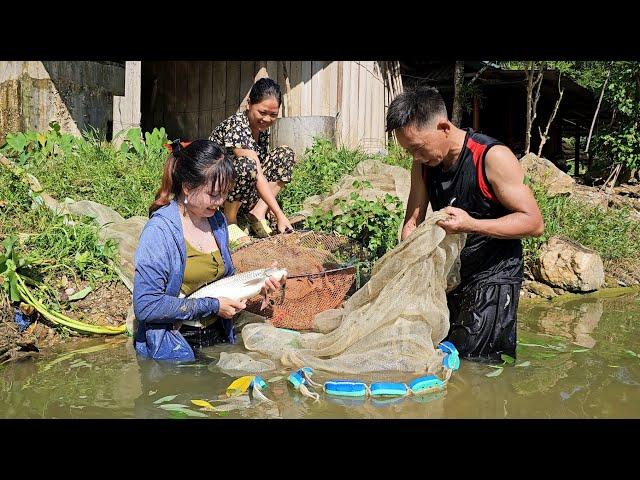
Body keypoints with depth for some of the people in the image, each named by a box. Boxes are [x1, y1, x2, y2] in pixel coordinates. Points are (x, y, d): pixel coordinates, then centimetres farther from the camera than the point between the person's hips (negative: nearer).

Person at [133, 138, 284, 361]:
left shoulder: (217, 220, 8)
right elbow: (146, 306, -21)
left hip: (218, 340, 6)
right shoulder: (160, 230, -15)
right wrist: (212, 306, -16)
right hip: (174, 349, -6)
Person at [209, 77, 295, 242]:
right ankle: (229, 222, -15)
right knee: (246, 166, -38)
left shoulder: (262, 129, 2)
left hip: (244, 195, 8)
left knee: (286, 154, -1)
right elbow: (257, 175, -31)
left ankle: (257, 213, -7)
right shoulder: (236, 126, -25)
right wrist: (280, 216, -34)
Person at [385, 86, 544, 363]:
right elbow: (413, 221, 8)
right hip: (448, 274, 6)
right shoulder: (424, 163, -1)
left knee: (473, 364, -9)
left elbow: (534, 222, -19)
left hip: (493, 278, -6)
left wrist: (472, 225, -32)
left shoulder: (493, 158, -20)